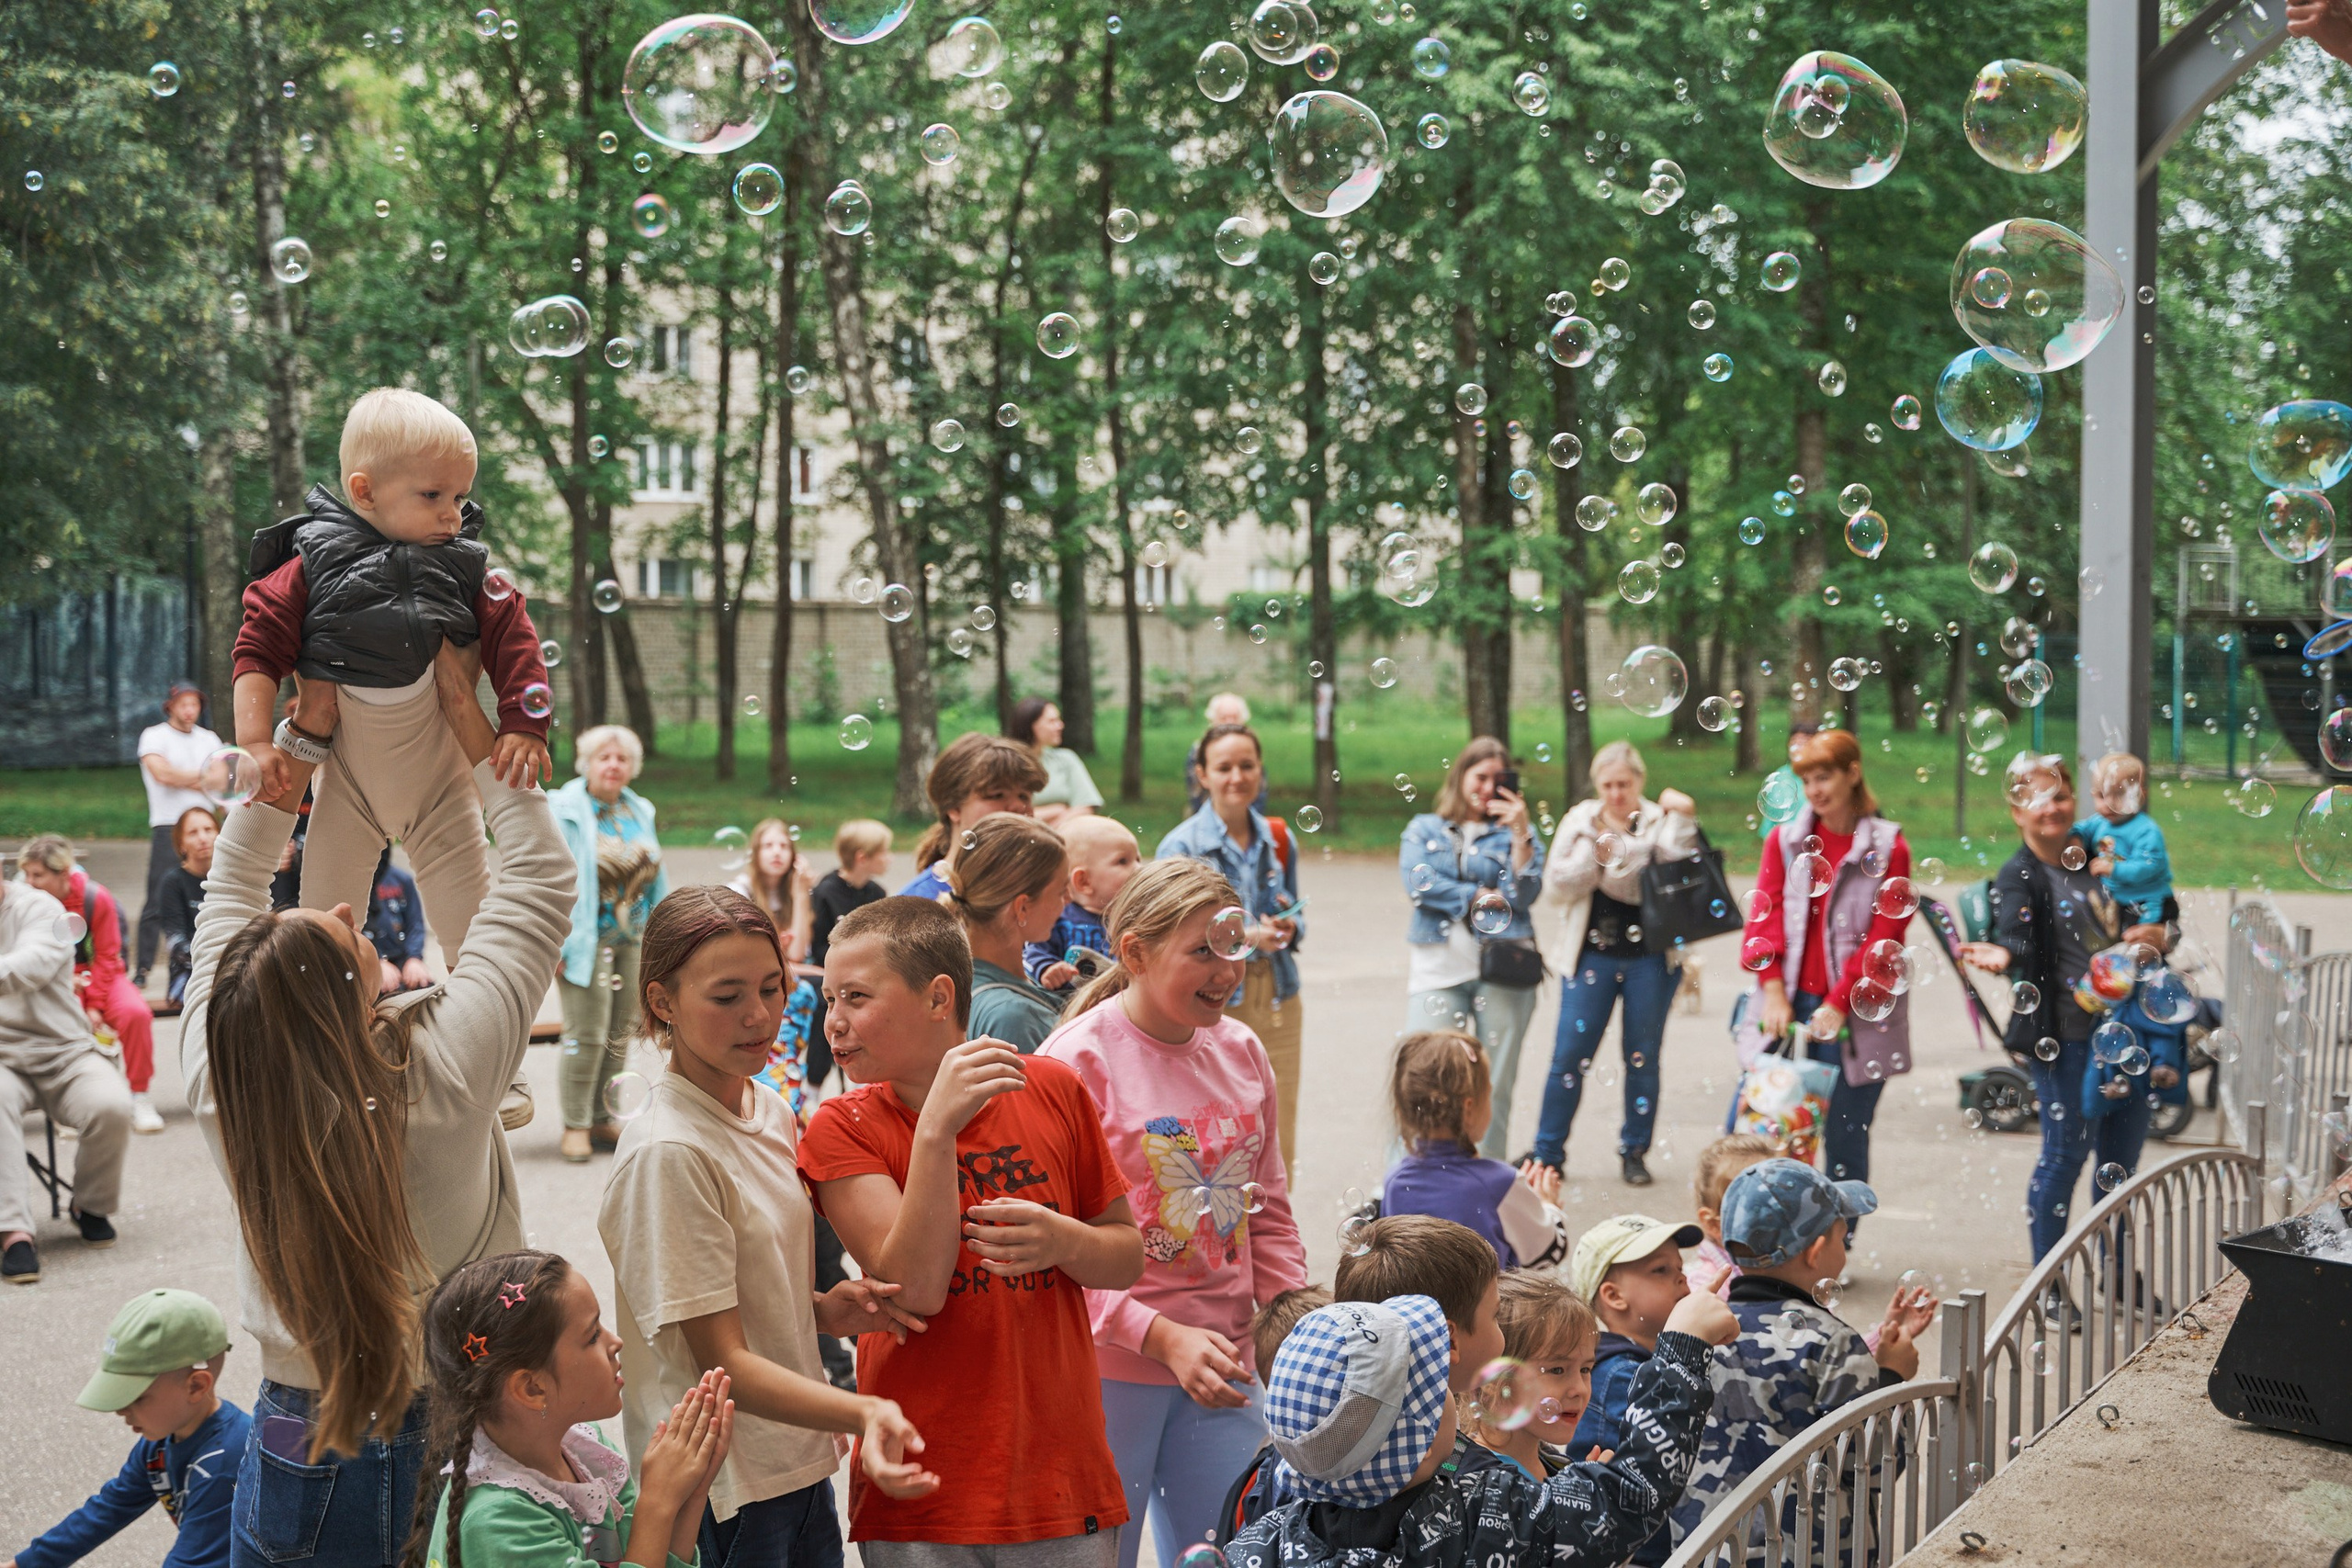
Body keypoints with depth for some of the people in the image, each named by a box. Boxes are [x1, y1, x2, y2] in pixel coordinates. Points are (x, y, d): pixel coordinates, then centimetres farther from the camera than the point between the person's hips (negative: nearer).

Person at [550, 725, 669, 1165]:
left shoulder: (639, 811, 11)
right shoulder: (566, 812, -7)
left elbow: (656, 877, 16)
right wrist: (556, 944, -14)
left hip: (632, 938, 6)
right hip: (589, 941, -6)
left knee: (621, 1031, 10)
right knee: (587, 1033, -8)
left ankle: (602, 1117, 22)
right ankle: (575, 1125, 3)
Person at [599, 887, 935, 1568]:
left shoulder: (770, 1111, 6)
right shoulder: (666, 1153, -20)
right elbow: (723, 1363, -20)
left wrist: (825, 1309, -4)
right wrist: (862, 1412, -34)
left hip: (800, 1469, 8)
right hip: (719, 1498, -7)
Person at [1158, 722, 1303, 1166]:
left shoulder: (1278, 839, 10)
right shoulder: (1180, 846, -4)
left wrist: (1289, 927, -4)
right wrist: (1245, 937, -20)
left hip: (1276, 1001, 4)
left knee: (1278, 1143, 5)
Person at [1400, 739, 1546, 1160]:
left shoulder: (1514, 834, 15)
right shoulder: (1424, 829, 16)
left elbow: (1524, 895, -1)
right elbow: (1419, 883, -2)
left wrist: (1519, 833, -6)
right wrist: (1484, 897, -1)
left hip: (1502, 967, 1)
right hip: (1439, 967, 0)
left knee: (1496, 1084, 1)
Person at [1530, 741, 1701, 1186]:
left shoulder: (1661, 823, 3)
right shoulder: (1579, 822, 7)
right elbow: (1556, 886, 1)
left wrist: (1685, 822, -18)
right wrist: (1593, 855, -13)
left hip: (1651, 957, 0)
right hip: (1592, 953, 0)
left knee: (1643, 1056, 6)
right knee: (1571, 1055, -1)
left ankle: (1635, 1151, 19)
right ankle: (1547, 1152, 8)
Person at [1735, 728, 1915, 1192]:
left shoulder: (1888, 848, 0)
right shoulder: (1784, 840, 9)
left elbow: (1884, 937, -3)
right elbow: (1764, 916, 4)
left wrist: (1838, 1005, -9)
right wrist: (1774, 992, -7)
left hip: (1853, 1016, -2)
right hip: (1787, 1006, 2)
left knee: (1845, 1142, 1)